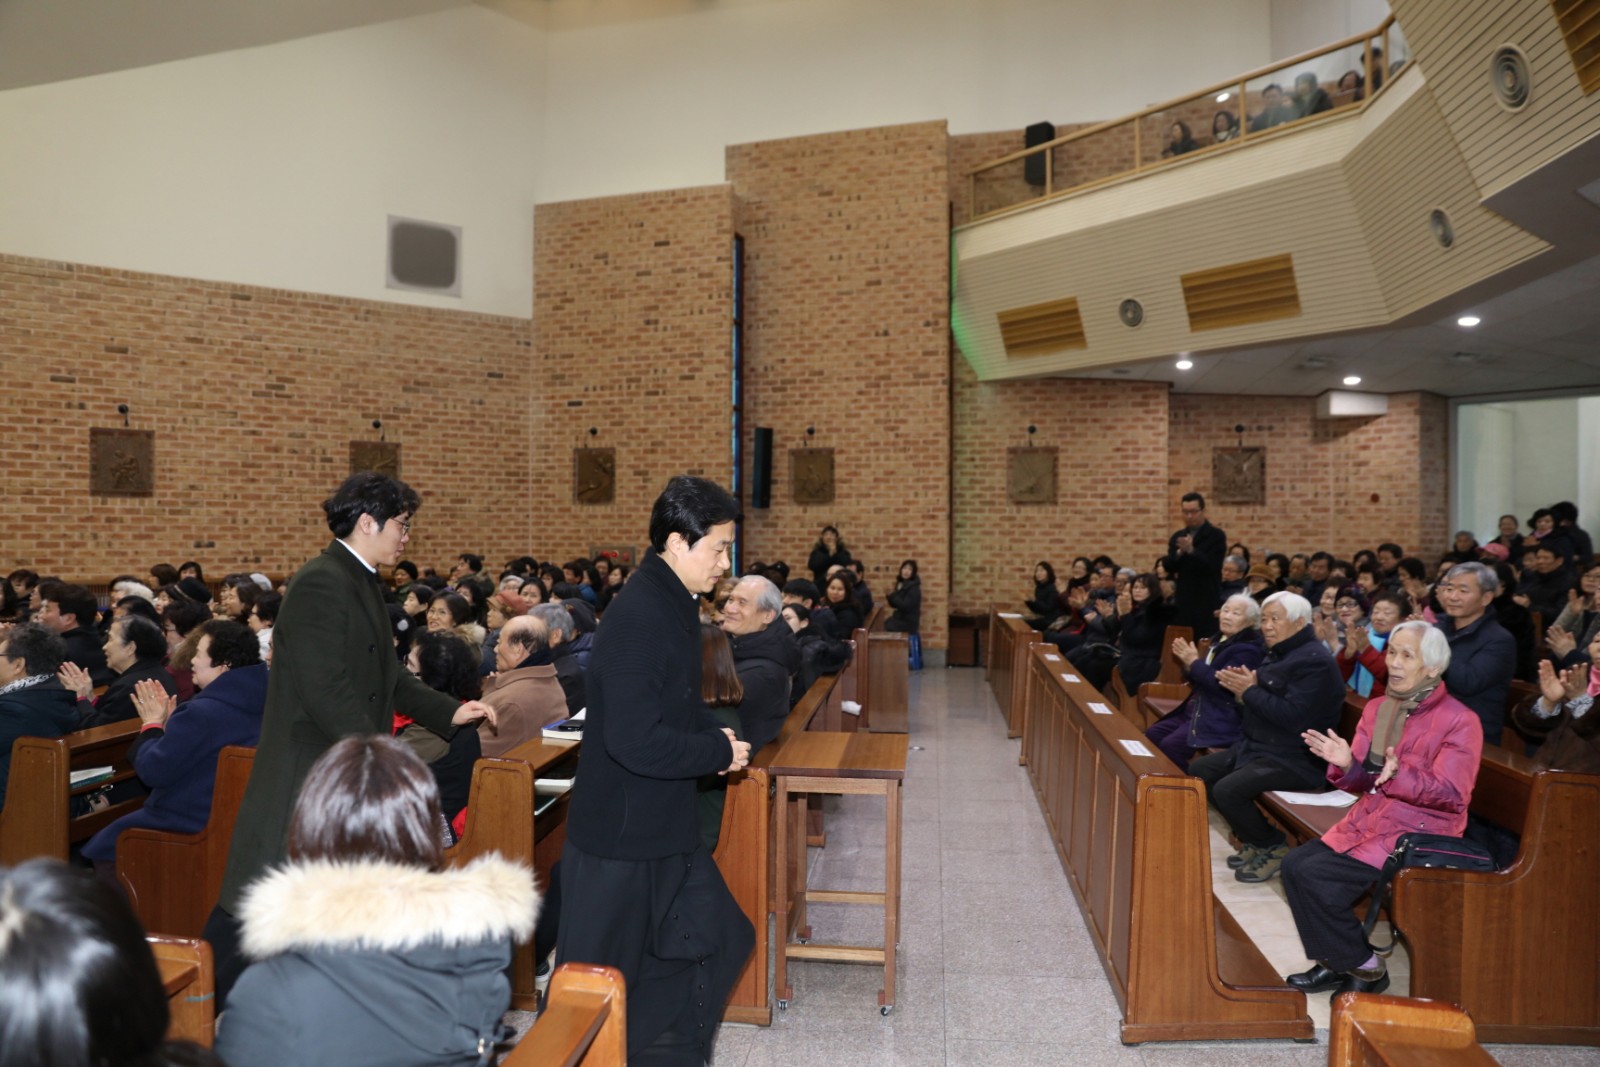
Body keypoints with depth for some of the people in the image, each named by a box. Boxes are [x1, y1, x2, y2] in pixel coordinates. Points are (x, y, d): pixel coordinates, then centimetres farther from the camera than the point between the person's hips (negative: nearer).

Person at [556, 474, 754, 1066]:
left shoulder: (674, 606, 5)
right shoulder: (637, 618, -25)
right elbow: (635, 741, -30)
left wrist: (715, 735, -1)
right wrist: (721, 752, -18)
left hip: (666, 829, 9)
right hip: (620, 839, -9)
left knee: (716, 940, 18)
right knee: (600, 982, 9)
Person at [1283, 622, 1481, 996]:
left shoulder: (1459, 721, -10)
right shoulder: (1377, 708, 9)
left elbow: (1452, 794, -17)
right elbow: (1363, 782, 10)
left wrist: (1398, 776, -33)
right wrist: (1345, 764, -13)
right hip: (1367, 821, 7)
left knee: (1316, 877, -21)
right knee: (1294, 865, -10)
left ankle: (1365, 968, 1)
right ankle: (1333, 961, 6)